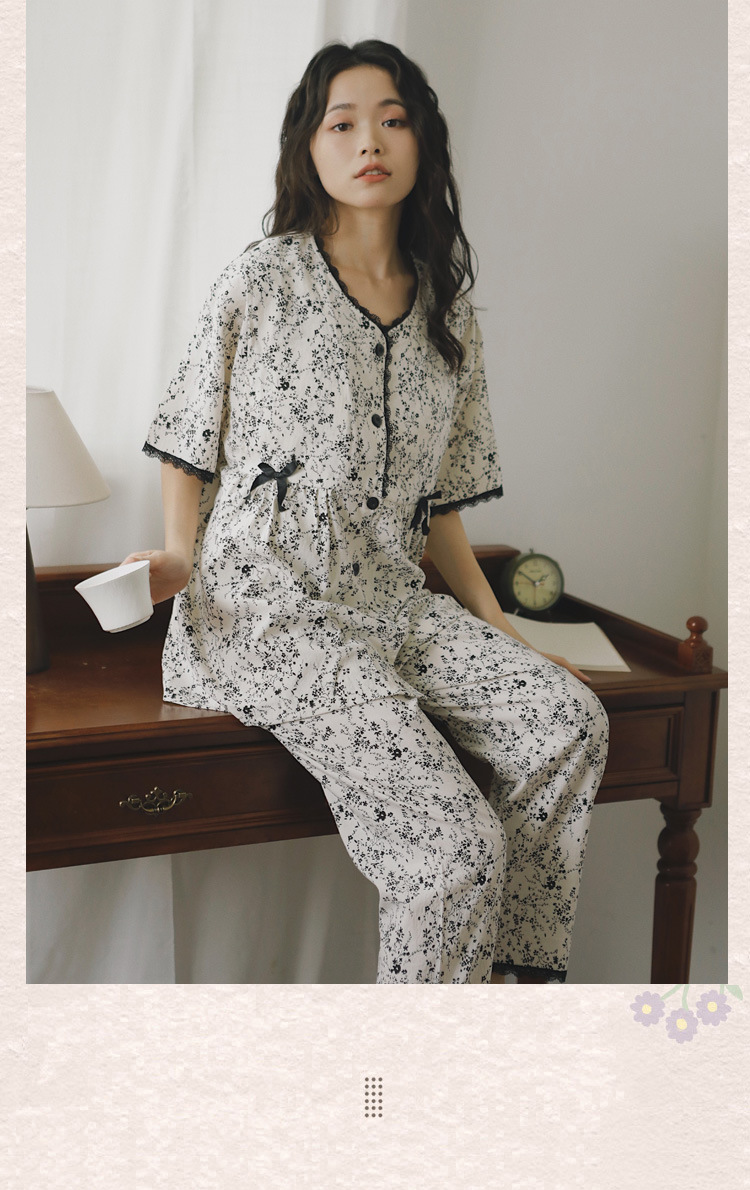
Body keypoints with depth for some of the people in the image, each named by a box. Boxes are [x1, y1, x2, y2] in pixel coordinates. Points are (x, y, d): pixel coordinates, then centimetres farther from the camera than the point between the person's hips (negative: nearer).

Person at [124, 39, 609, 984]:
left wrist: (503, 632, 10)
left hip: (391, 599, 5)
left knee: (570, 718, -18)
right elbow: (190, 442, 9)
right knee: (456, 842, -22)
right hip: (265, 606, -5)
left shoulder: (447, 311, 14)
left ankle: (523, 968, -1)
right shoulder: (261, 280, 1)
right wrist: (181, 558, -9)